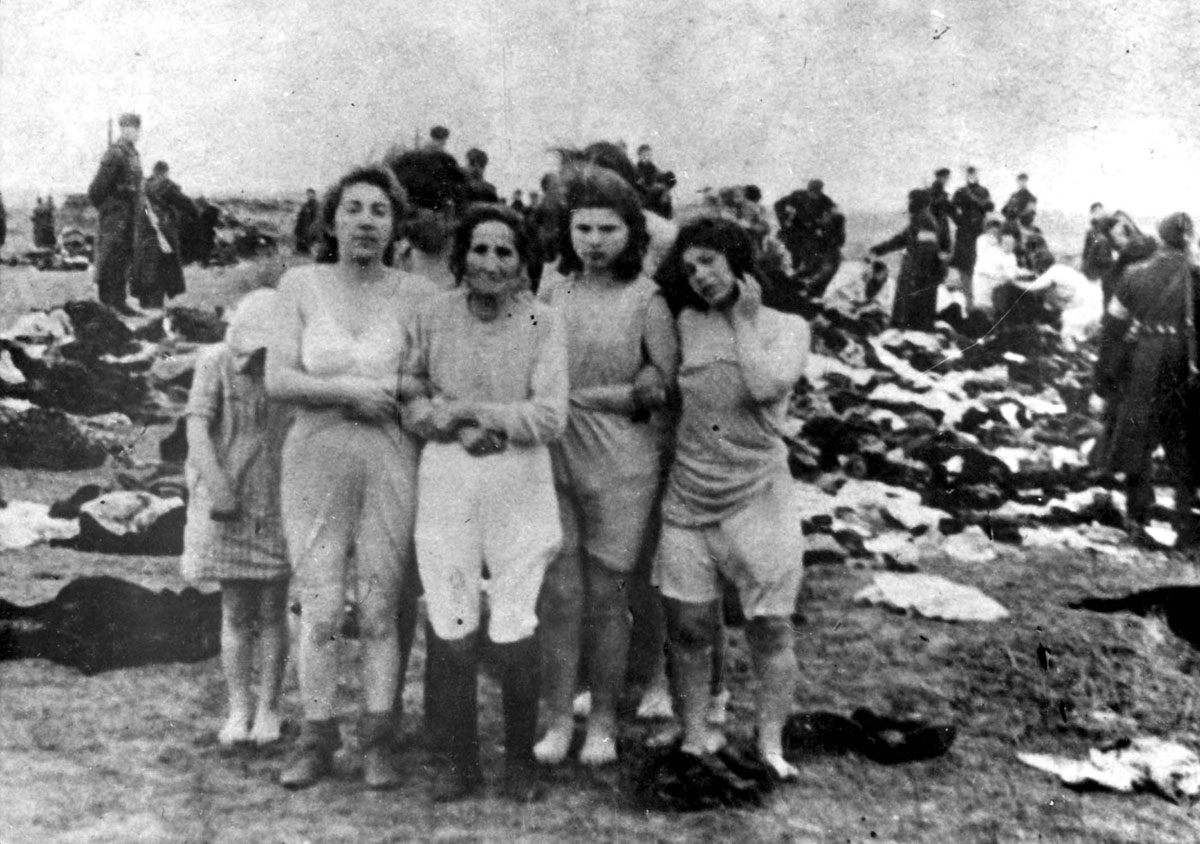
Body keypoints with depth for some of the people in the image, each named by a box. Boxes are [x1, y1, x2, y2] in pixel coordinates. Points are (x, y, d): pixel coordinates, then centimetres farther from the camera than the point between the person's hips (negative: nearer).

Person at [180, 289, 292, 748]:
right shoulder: (216, 362, -8)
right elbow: (197, 425, -13)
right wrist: (217, 486, -22)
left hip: (280, 504, 1)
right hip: (228, 505, -1)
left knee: (272, 612, 7)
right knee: (235, 614, 6)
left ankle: (269, 708, 18)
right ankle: (238, 711, 16)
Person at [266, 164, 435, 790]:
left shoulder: (417, 294, 2)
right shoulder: (301, 285, 4)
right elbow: (277, 381, -3)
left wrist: (397, 399, -8)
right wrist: (348, 392, -12)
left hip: (390, 461, 0)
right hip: (315, 460, 0)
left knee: (380, 610, 3)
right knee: (319, 609, 1)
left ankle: (376, 743, 14)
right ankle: (316, 742, 14)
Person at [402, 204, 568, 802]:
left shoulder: (541, 323, -3)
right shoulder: (433, 316, 2)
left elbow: (549, 419, -10)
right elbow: (409, 401, 5)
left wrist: (467, 407, -12)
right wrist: (452, 424, -13)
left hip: (520, 483, -1)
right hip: (446, 481, 2)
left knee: (514, 630, 1)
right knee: (452, 629, 3)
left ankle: (520, 760, 20)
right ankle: (457, 762, 20)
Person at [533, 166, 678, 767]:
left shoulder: (647, 299, -1)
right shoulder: (552, 291, 8)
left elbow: (663, 385, -4)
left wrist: (578, 395, -5)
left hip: (621, 463, -2)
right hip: (553, 454, 2)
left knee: (606, 593, 6)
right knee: (559, 592, 1)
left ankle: (603, 723, 19)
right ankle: (557, 721, 13)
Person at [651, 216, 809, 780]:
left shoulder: (785, 327, 1)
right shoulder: (687, 323, 8)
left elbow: (766, 385, -18)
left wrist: (743, 319, -9)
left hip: (757, 501, -2)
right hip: (688, 500, 2)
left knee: (770, 629, 3)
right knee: (688, 628, 5)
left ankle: (770, 745, 15)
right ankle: (695, 739, 18)